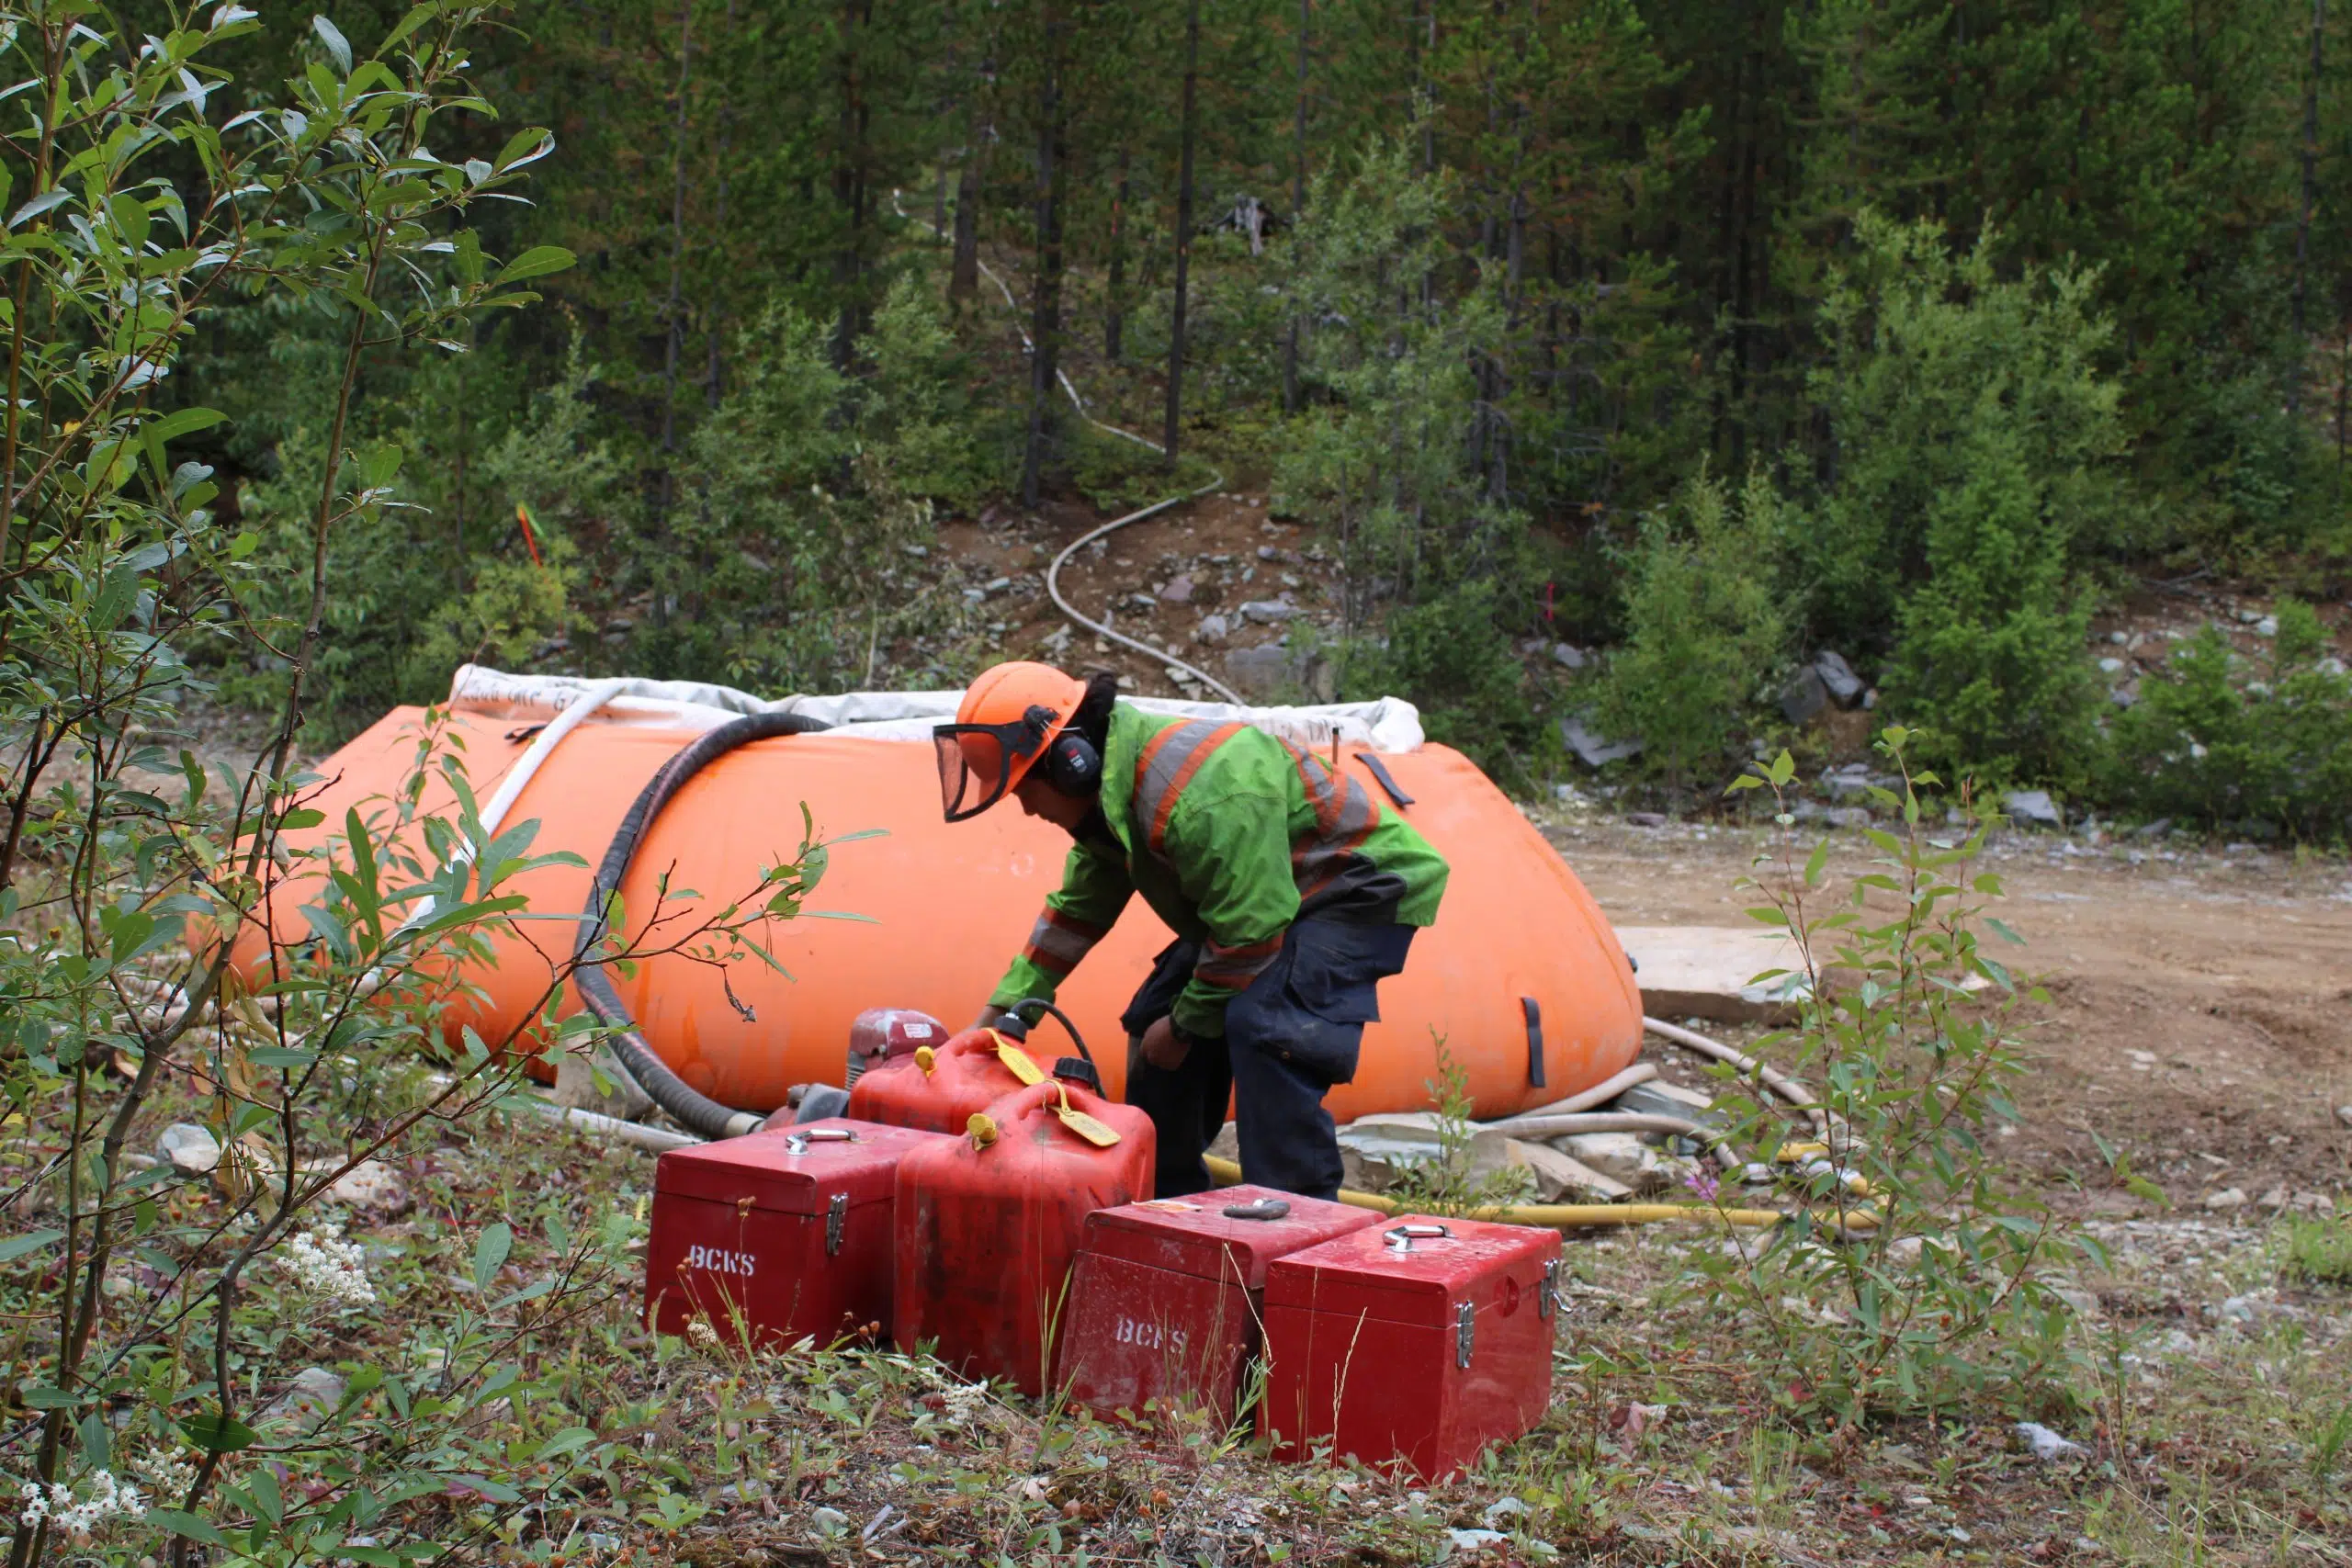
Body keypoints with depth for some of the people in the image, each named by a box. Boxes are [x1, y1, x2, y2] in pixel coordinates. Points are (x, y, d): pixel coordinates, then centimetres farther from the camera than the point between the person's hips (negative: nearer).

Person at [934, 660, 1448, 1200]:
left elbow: (1249, 932, -31)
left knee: (1265, 1031, -30)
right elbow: (1078, 910, 10)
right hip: (1259, 891, 10)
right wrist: (999, 1011, 5)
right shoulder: (1110, 793, -3)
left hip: (1361, 887, -10)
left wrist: (1185, 1024, -16)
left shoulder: (1200, 794, -36)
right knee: (1156, 1019, 7)